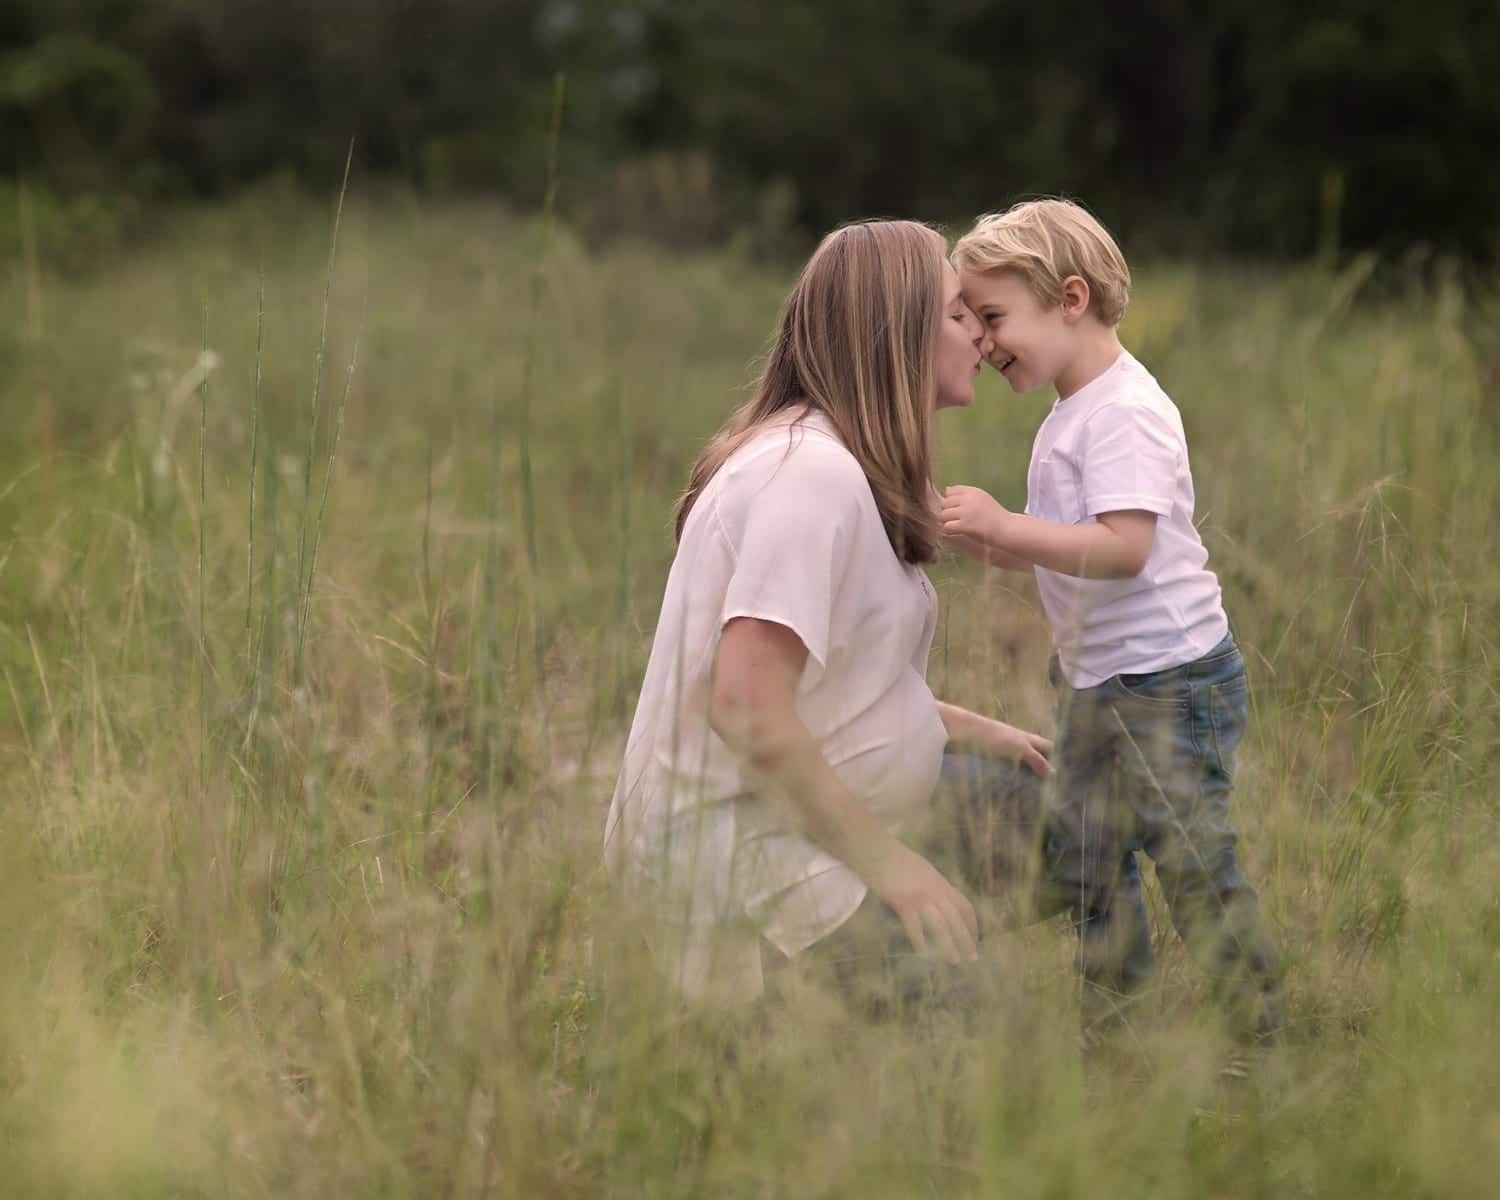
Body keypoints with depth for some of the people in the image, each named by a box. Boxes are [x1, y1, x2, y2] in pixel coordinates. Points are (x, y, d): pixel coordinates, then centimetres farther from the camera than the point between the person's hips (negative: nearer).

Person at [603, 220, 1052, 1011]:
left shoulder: (827, 461, 14)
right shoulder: (814, 472, -18)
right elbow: (746, 706, -27)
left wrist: (970, 730, 16)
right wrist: (888, 860, -23)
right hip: (751, 850, -11)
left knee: (1020, 793, 18)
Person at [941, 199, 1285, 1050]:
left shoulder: (1125, 412, -18)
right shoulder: (1075, 413, 13)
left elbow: (1124, 548, -30)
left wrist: (1006, 525, -34)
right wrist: (983, 540, 2)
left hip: (1170, 682, -10)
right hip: (1102, 684, 10)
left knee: (1195, 868, -5)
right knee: (1086, 862, 15)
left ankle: (1266, 1038, 5)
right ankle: (1111, 1042, 26)